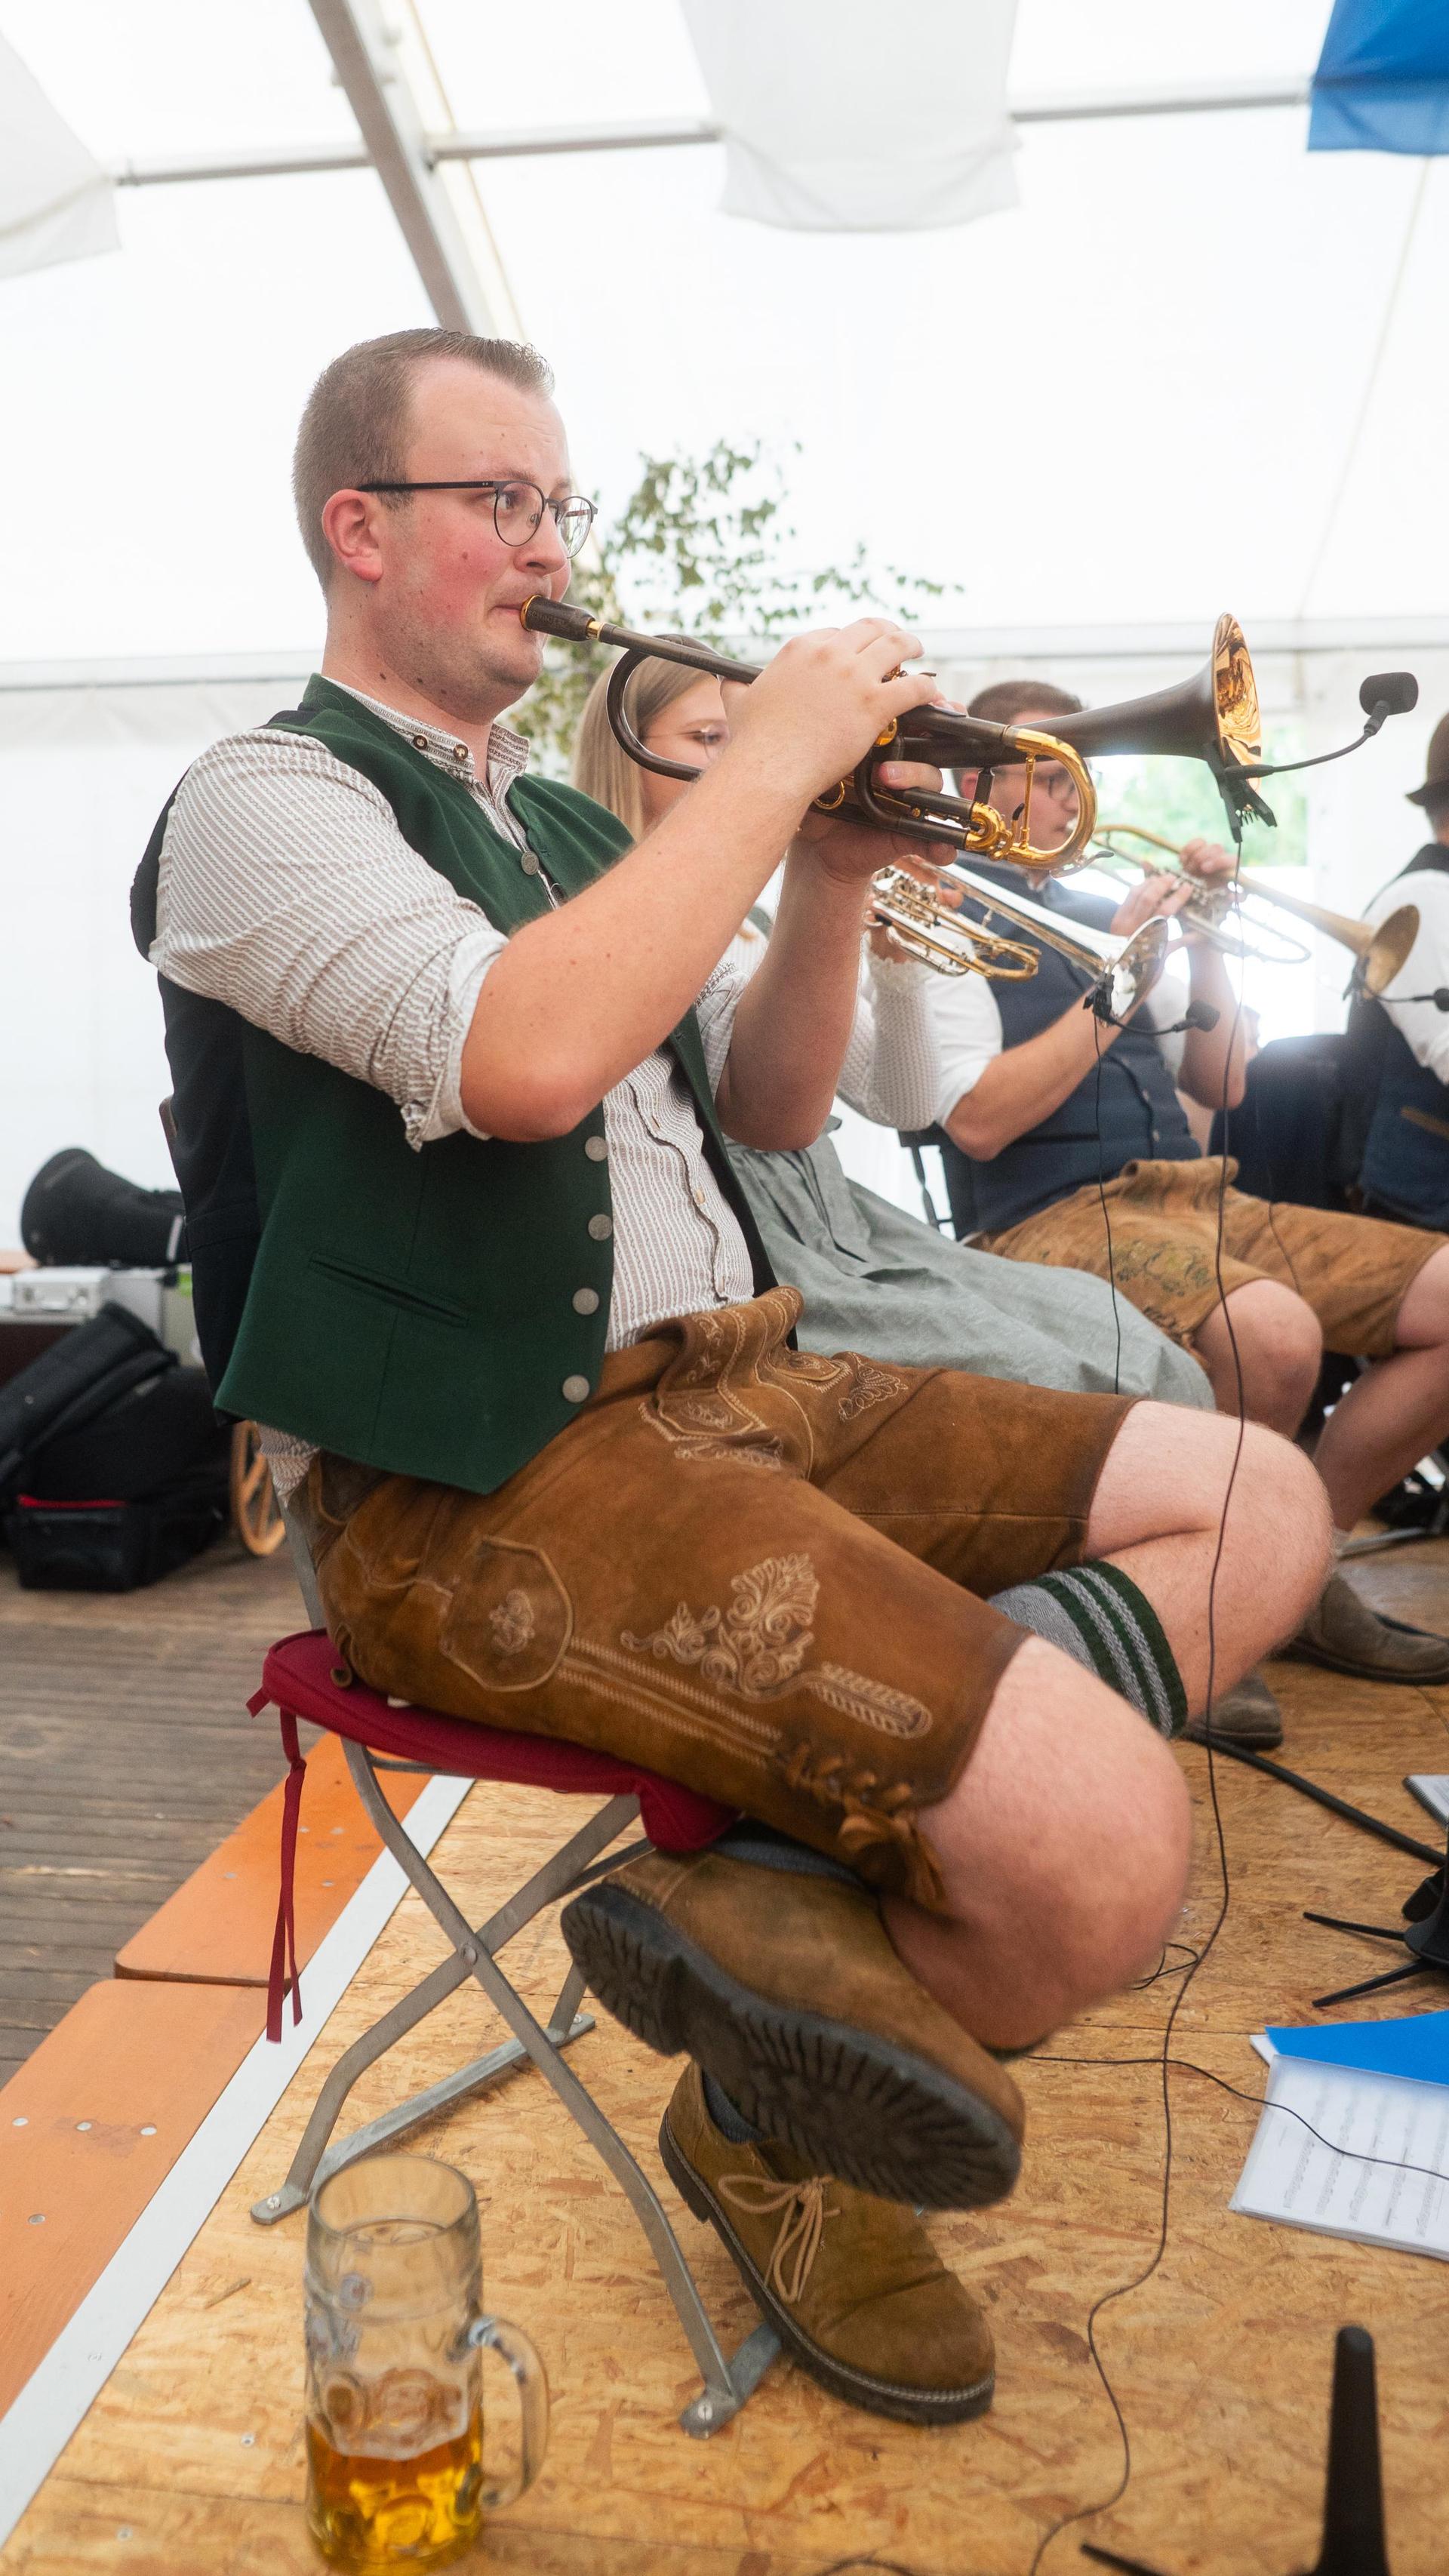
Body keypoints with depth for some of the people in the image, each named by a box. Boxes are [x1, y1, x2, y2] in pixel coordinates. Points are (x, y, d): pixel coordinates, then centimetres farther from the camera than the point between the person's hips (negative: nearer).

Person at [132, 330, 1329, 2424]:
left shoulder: (566, 822, 22)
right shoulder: (269, 798, -3)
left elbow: (767, 1110, 20)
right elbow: (527, 1057, -25)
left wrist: (833, 873, 4)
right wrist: (769, 761, -13)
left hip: (730, 1386, 10)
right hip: (481, 1482, -9)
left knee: (1265, 1510, 3)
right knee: (1104, 1849, -25)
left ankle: (812, 1903, -11)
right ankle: (781, 2136, 7)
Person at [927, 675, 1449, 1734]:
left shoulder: (1098, 916, 22)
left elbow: (1221, 1086, 22)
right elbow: (977, 1122, -14)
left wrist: (1206, 944, 8)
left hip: (1193, 1196, 8)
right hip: (1050, 1217, -8)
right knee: (1274, 1331, -36)